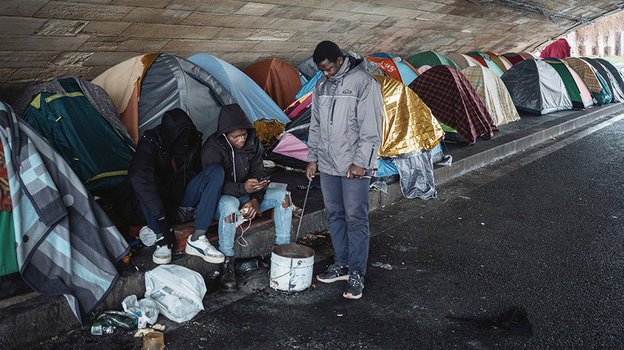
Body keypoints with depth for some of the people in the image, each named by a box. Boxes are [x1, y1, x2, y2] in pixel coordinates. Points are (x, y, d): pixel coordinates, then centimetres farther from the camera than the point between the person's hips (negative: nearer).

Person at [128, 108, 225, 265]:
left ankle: (197, 240, -28)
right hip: (160, 201, -3)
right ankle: (163, 239, -26)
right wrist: (161, 217, -46)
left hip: (183, 200, 4)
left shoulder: (194, 141, -10)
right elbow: (138, 176, -42)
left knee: (216, 171, -21)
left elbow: (194, 174, 4)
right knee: (143, 181, -35)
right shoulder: (150, 142, -24)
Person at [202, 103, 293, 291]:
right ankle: (227, 265, -29)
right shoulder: (212, 148, -23)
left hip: (246, 196, 6)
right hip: (220, 199, -5)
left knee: (282, 195, -13)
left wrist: (255, 199, -20)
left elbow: (258, 175, -3)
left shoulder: (252, 141, -6)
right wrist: (243, 188, -41)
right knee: (229, 203, -41)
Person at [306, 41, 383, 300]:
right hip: (328, 165, 7)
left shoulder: (364, 83, -10)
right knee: (335, 215, 13)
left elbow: (371, 129, -13)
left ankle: (356, 274, 4)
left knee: (356, 218, -4)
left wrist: (360, 162, -16)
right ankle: (341, 265, 25)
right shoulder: (321, 86, 11)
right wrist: (313, 157, 13)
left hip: (355, 166, -7)